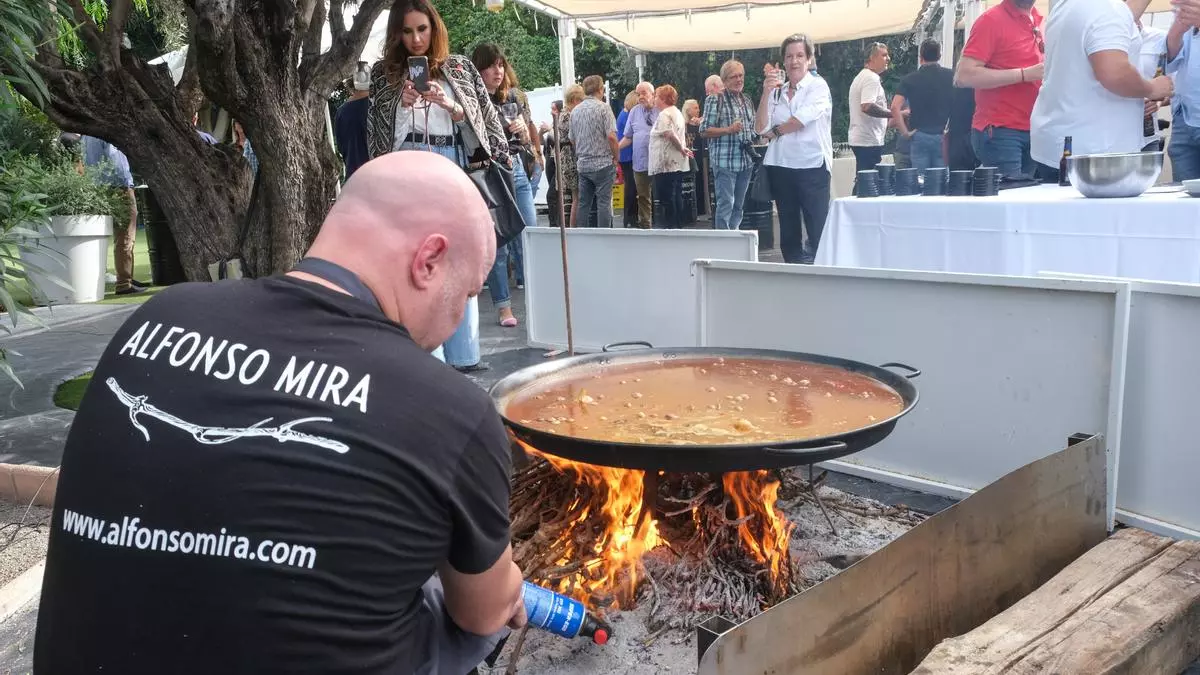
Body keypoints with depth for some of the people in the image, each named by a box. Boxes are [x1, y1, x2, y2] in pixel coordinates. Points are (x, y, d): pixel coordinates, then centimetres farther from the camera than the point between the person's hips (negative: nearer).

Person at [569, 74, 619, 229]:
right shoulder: (603, 108, -9)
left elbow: (572, 139, 14)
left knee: (584, 204, 8)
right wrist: (617, 157, -4)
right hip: (603, 163, -6)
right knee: (604, 203, -2)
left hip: (583, 164, 6)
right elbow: (611, 136, -16)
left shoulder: (575, 110, 10)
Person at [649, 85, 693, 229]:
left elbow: (670, 134, -23)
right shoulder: (677, 112, 18)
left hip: (666, 164, -10)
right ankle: (678, 225, 14)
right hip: (678, 163, 10)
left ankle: (670, 226, -3)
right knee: (676, 196, 11)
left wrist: (681, 148, -13)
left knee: (666, 197, -5)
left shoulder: (664, 114, -14)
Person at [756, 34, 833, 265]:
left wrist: (775, 130, 2)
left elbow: (802, 119, -13)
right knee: (788, 231, 10)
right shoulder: (778, 91, 12)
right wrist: (766, 92, -6)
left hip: (811, 165, -5)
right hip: (780, 166, 5)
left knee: (818, 231, -9)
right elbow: (762, 128, 2)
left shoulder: (818, 85, 1)